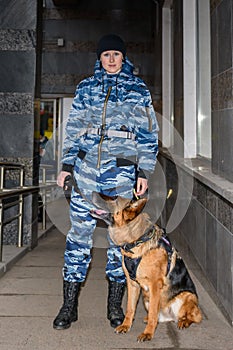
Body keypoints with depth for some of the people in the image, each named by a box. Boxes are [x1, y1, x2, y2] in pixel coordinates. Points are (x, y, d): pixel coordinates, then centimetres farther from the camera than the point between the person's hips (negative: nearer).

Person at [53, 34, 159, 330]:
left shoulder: (138, 89, 11)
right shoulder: (85, 87, 15)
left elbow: (148, 134, 8)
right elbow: (73, 129, 14)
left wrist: (144, 172, 0)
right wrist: (67, 165, 6)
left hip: (122, 171, -1)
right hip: (86, 168, 1)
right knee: (79, 232, -1)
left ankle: (115, 305, 15)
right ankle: (69, 305, 8)